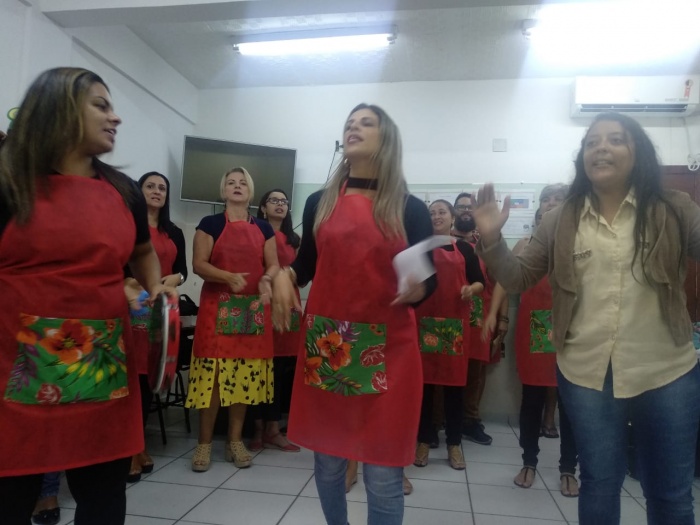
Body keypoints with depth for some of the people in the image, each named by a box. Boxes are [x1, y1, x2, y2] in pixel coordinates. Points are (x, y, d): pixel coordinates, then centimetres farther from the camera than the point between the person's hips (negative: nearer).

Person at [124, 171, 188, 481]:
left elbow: (183, 270, 15)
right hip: (131, 306, -4)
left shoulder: (175, 233, 18)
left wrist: (175, 279, -7)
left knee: (149, 376, 7)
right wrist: (127, 288, -21)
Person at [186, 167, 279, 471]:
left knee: (245, 373, 3)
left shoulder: (263, 228, 13)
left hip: (253, 308, 3)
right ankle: (204, 443, 9)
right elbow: (198, 264, -4)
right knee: (212, 371, -5)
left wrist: (266, 280, -14)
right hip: (217, 306, -2)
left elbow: (274, 264, 8)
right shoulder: (210, 224, 5)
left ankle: (236, 441, 16)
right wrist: (228, 277, -21)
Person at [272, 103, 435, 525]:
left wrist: (416, 289, -20)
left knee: (383, 473, 2)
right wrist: (284, 275, -4)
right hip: (325, 345, 3)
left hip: (387, 350, -2)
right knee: (328, 461, 14)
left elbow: (428, 279, 2)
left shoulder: (410, 208, 2)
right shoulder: (320, 202, 8)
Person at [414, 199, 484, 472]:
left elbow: (480, 281, 8)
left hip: (455, 322, 1)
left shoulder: (464, 249, 10)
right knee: (423, 380, 4)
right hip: (424, 321, 0)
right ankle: (423, 440, 16)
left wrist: (471, 289, -12)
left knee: (454, 380, 5)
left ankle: (454, 443, 17)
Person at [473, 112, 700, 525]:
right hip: (586, 374, 1)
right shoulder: (560, 222, 1)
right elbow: (518, 280, 2)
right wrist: (492, 239, -14)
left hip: (667, 373, 0)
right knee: (600, 484, 19)